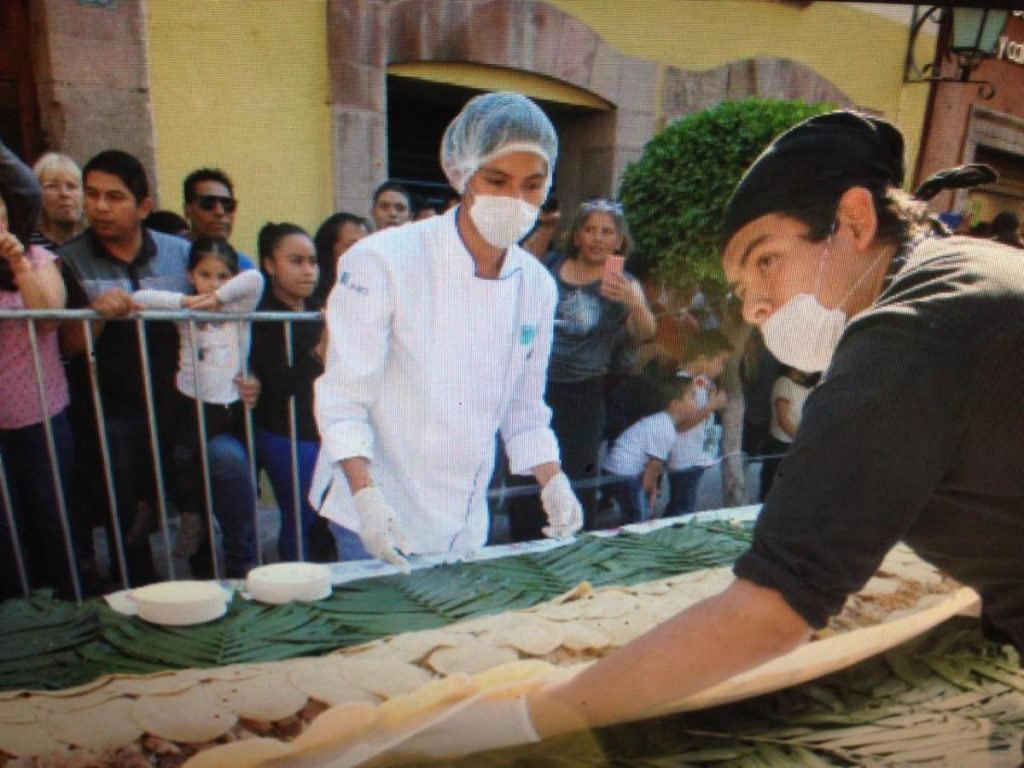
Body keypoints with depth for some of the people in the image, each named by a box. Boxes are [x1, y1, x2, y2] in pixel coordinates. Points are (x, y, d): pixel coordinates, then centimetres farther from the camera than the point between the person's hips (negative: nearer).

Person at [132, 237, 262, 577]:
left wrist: (218, 297, -11)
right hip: (192, 411, 0)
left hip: (232, 412, 1)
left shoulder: (238, 309, 4)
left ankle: (238, 567, 7)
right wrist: (186, 301, -9)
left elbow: (255, 278, -14)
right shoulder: (185, 315, 6)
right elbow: (139, 298, -5)